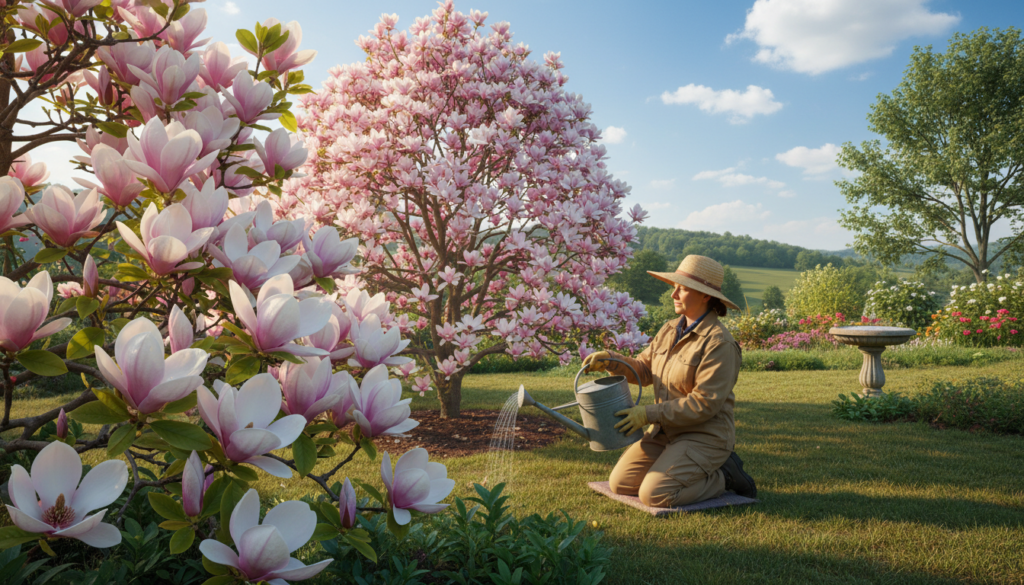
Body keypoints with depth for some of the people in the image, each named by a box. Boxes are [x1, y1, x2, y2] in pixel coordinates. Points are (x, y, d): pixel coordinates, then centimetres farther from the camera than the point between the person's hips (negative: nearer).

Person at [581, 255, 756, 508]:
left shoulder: (719, 343, -20)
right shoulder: (670, 330, 6)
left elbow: (704, 404, -24)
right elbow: (643, 370, 8)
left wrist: (649, 414, -23)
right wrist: (610, 360, -11)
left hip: (703, 437, -8)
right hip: (665, 432, 8)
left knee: (654, 494, -20)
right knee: (620, 484, 1)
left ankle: (724, 476, 2)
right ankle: (682, 469, 16)